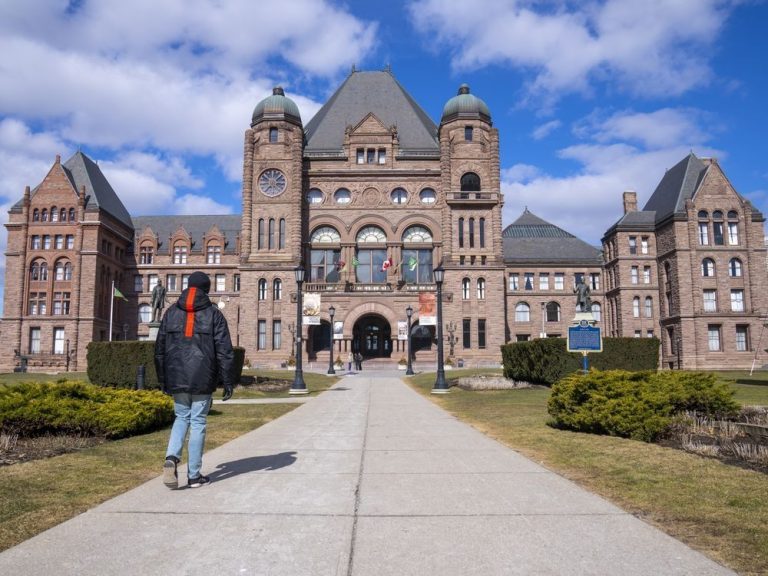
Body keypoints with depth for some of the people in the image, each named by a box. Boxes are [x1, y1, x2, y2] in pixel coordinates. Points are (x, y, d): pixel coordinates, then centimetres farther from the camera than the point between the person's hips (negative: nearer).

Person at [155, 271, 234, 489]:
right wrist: (228, 382, -1)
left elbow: (159, 349, 11)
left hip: (176, 379, 3)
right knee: (198, 422, 6)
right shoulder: (214, 314, -2)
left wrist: (163, 380, 18)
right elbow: (224, 351, -6)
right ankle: (194, 475, 12)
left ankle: (171, 458, -4)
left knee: (182, 417, 19)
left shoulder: (171, 312, 8)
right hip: (202, 380, -3)